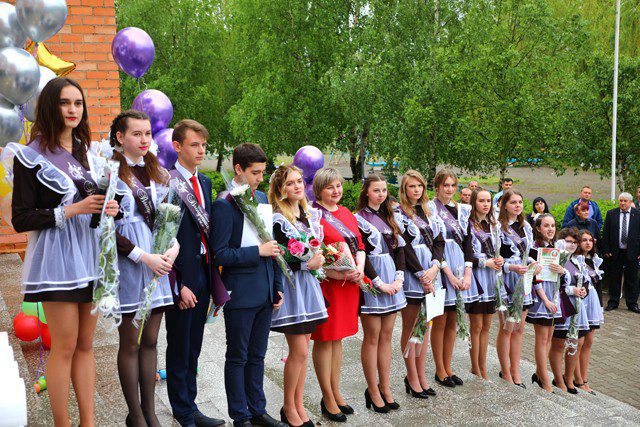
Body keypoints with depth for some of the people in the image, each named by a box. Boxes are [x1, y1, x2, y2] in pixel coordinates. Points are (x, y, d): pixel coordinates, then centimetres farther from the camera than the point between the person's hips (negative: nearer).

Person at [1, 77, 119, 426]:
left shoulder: (87, 155, 14)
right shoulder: (31, 156, -5)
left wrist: (108, 209, 1)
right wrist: (71, 210, -16)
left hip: (90, 254, 6)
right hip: (57, 257, -6)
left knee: (86, 344, 9)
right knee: (64, 345, -3)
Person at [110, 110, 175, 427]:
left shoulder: (159, 173, 12)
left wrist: (174, 248, -5)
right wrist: (144, 257, -15)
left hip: (159, 264, 5)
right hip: (128, 265, -5)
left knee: (150, 341, 10)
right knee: (130, 343, 4)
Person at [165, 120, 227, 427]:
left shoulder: (204, 182, 12)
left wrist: (212, 276, 9)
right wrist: (178, 285, -17)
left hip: (203, 273, 7)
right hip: (181, 277, -7)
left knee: (193, 347, 17)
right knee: (179, 349, 7)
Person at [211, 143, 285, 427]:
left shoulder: (262, 198, 10)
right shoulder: (225, 204, -13)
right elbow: (219, 254, -16)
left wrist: (277, 286, 13)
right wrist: (258, 251, -17)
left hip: (265, 292, 7)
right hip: (240, 294, -7)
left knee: (257, 356, 16)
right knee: (237, 358, 7)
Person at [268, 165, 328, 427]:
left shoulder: (310, 215, 10)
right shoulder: (277, 220, -12)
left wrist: (319, 259, -4)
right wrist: (305, 264, -19)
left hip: (308, 284, 7)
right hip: (289, 286, -7)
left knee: (302, 350, 11)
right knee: (299, 352, -5)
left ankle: (298, 405, 22)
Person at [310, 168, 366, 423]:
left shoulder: (347, 214, 14)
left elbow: (359, 245, 15)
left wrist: (359, 268, -4)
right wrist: (337, 273, -22)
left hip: (350, 284, 7)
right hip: (326, 284, -7)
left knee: (337, 338, 15)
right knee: (325, 339, 3)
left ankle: (335, 392, 26)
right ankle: (328, 399, 13)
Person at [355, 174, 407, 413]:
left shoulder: (389, 218, 15)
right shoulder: (359, 218, -6)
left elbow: (400, 249, 13)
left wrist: (399, 278, -1)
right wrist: (380, 284, -14)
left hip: (391, 280, 6)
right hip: (371, 280, -6)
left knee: (386, 336, 9)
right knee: (372, 338, -1)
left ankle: (385, 388, 16)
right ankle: (373, 391, 7)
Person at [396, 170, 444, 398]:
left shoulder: (427, 212, 16)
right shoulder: (398, 213, -5)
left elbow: (439, 241, 9)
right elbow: (404, 247, -12)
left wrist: (435, 267, -8)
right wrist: (421, 275, -15)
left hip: (429, 274, 7)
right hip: (410, 276, -6)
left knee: (424, 327, 10)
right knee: (410, 329, 1)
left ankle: (421, 376, 18)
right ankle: (412, 378, 8)